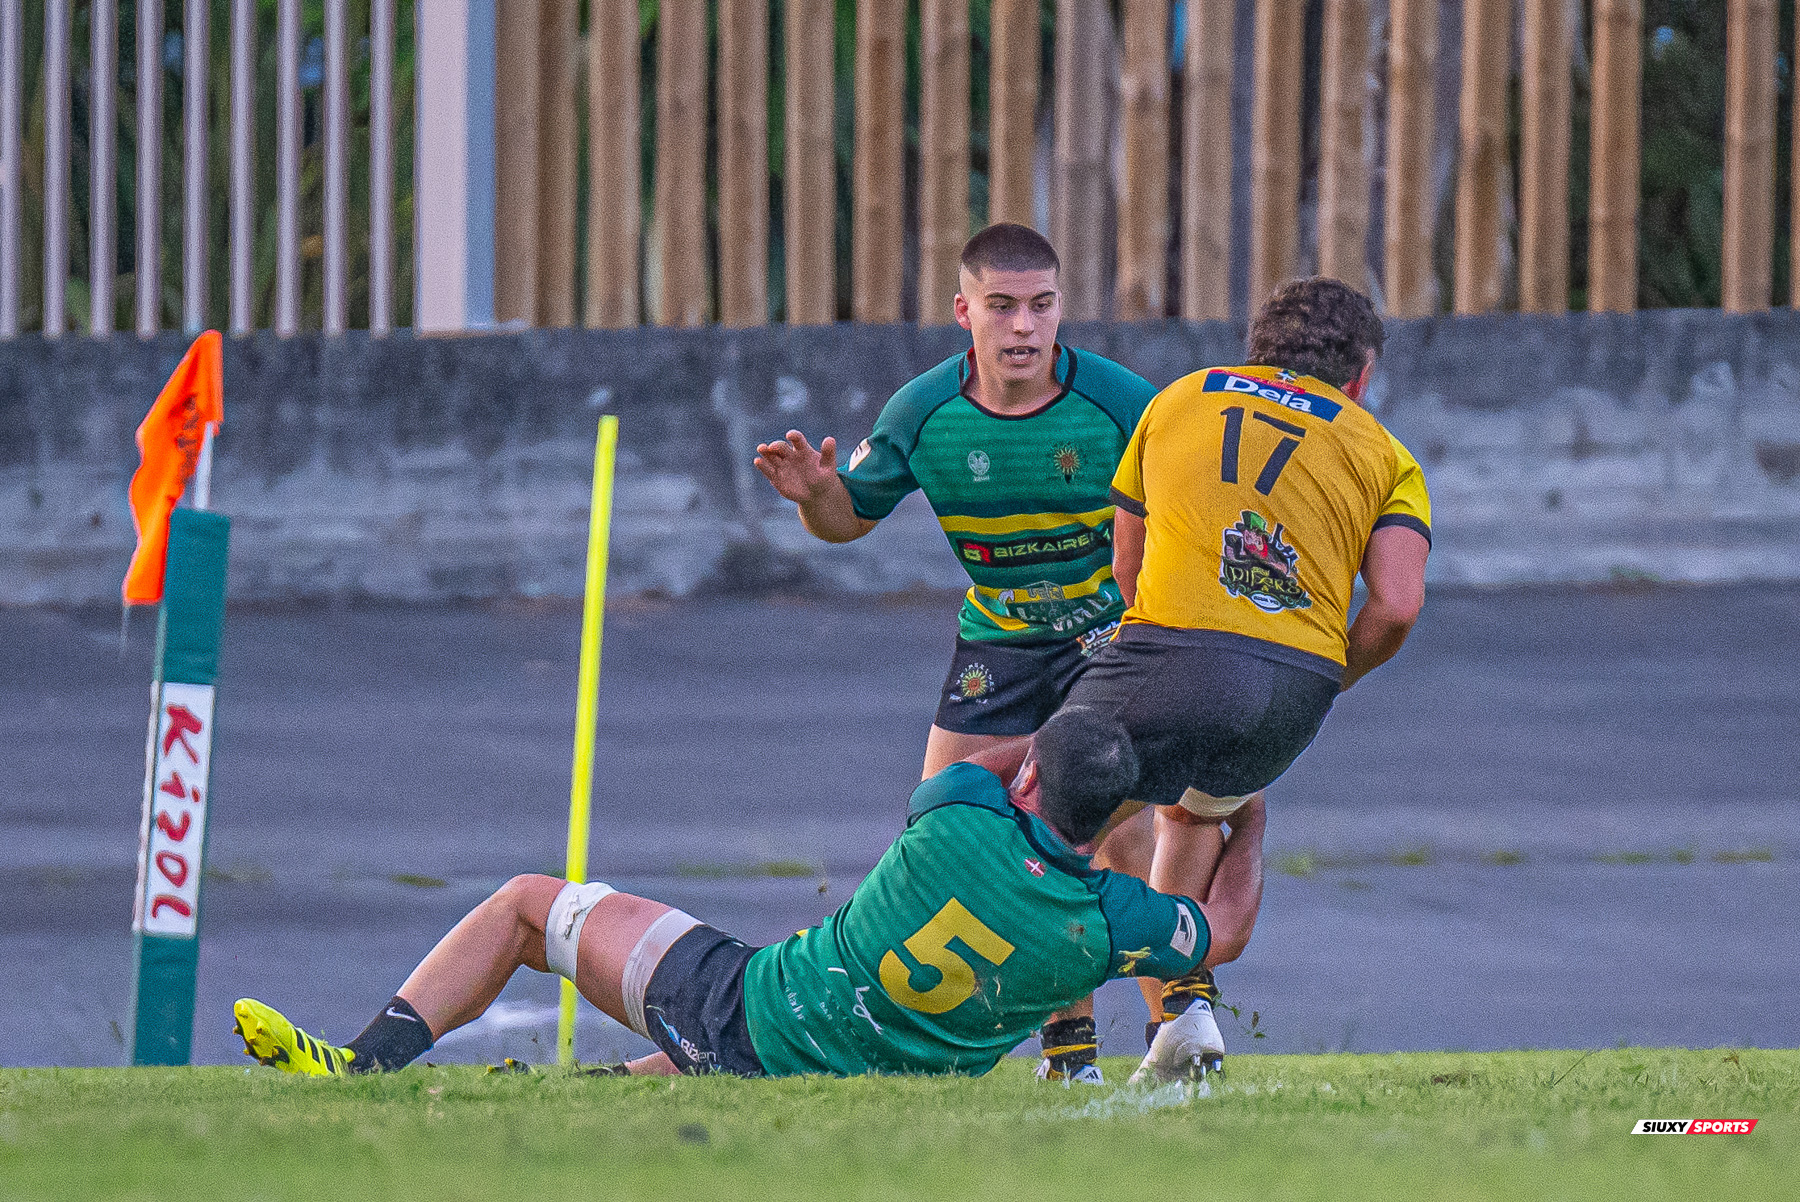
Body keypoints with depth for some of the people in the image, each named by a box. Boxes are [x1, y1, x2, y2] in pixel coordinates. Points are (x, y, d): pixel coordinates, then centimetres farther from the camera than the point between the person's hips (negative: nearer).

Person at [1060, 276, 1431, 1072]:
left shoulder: (1179, 400, 23)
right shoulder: (1385, 456, 19)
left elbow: (1127, 566, 27)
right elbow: (1397, 605, 3)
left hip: (1173, 648, -2)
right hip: (1298, 687, 2)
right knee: (1197, 810, 32)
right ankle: (1183, 999, 17)